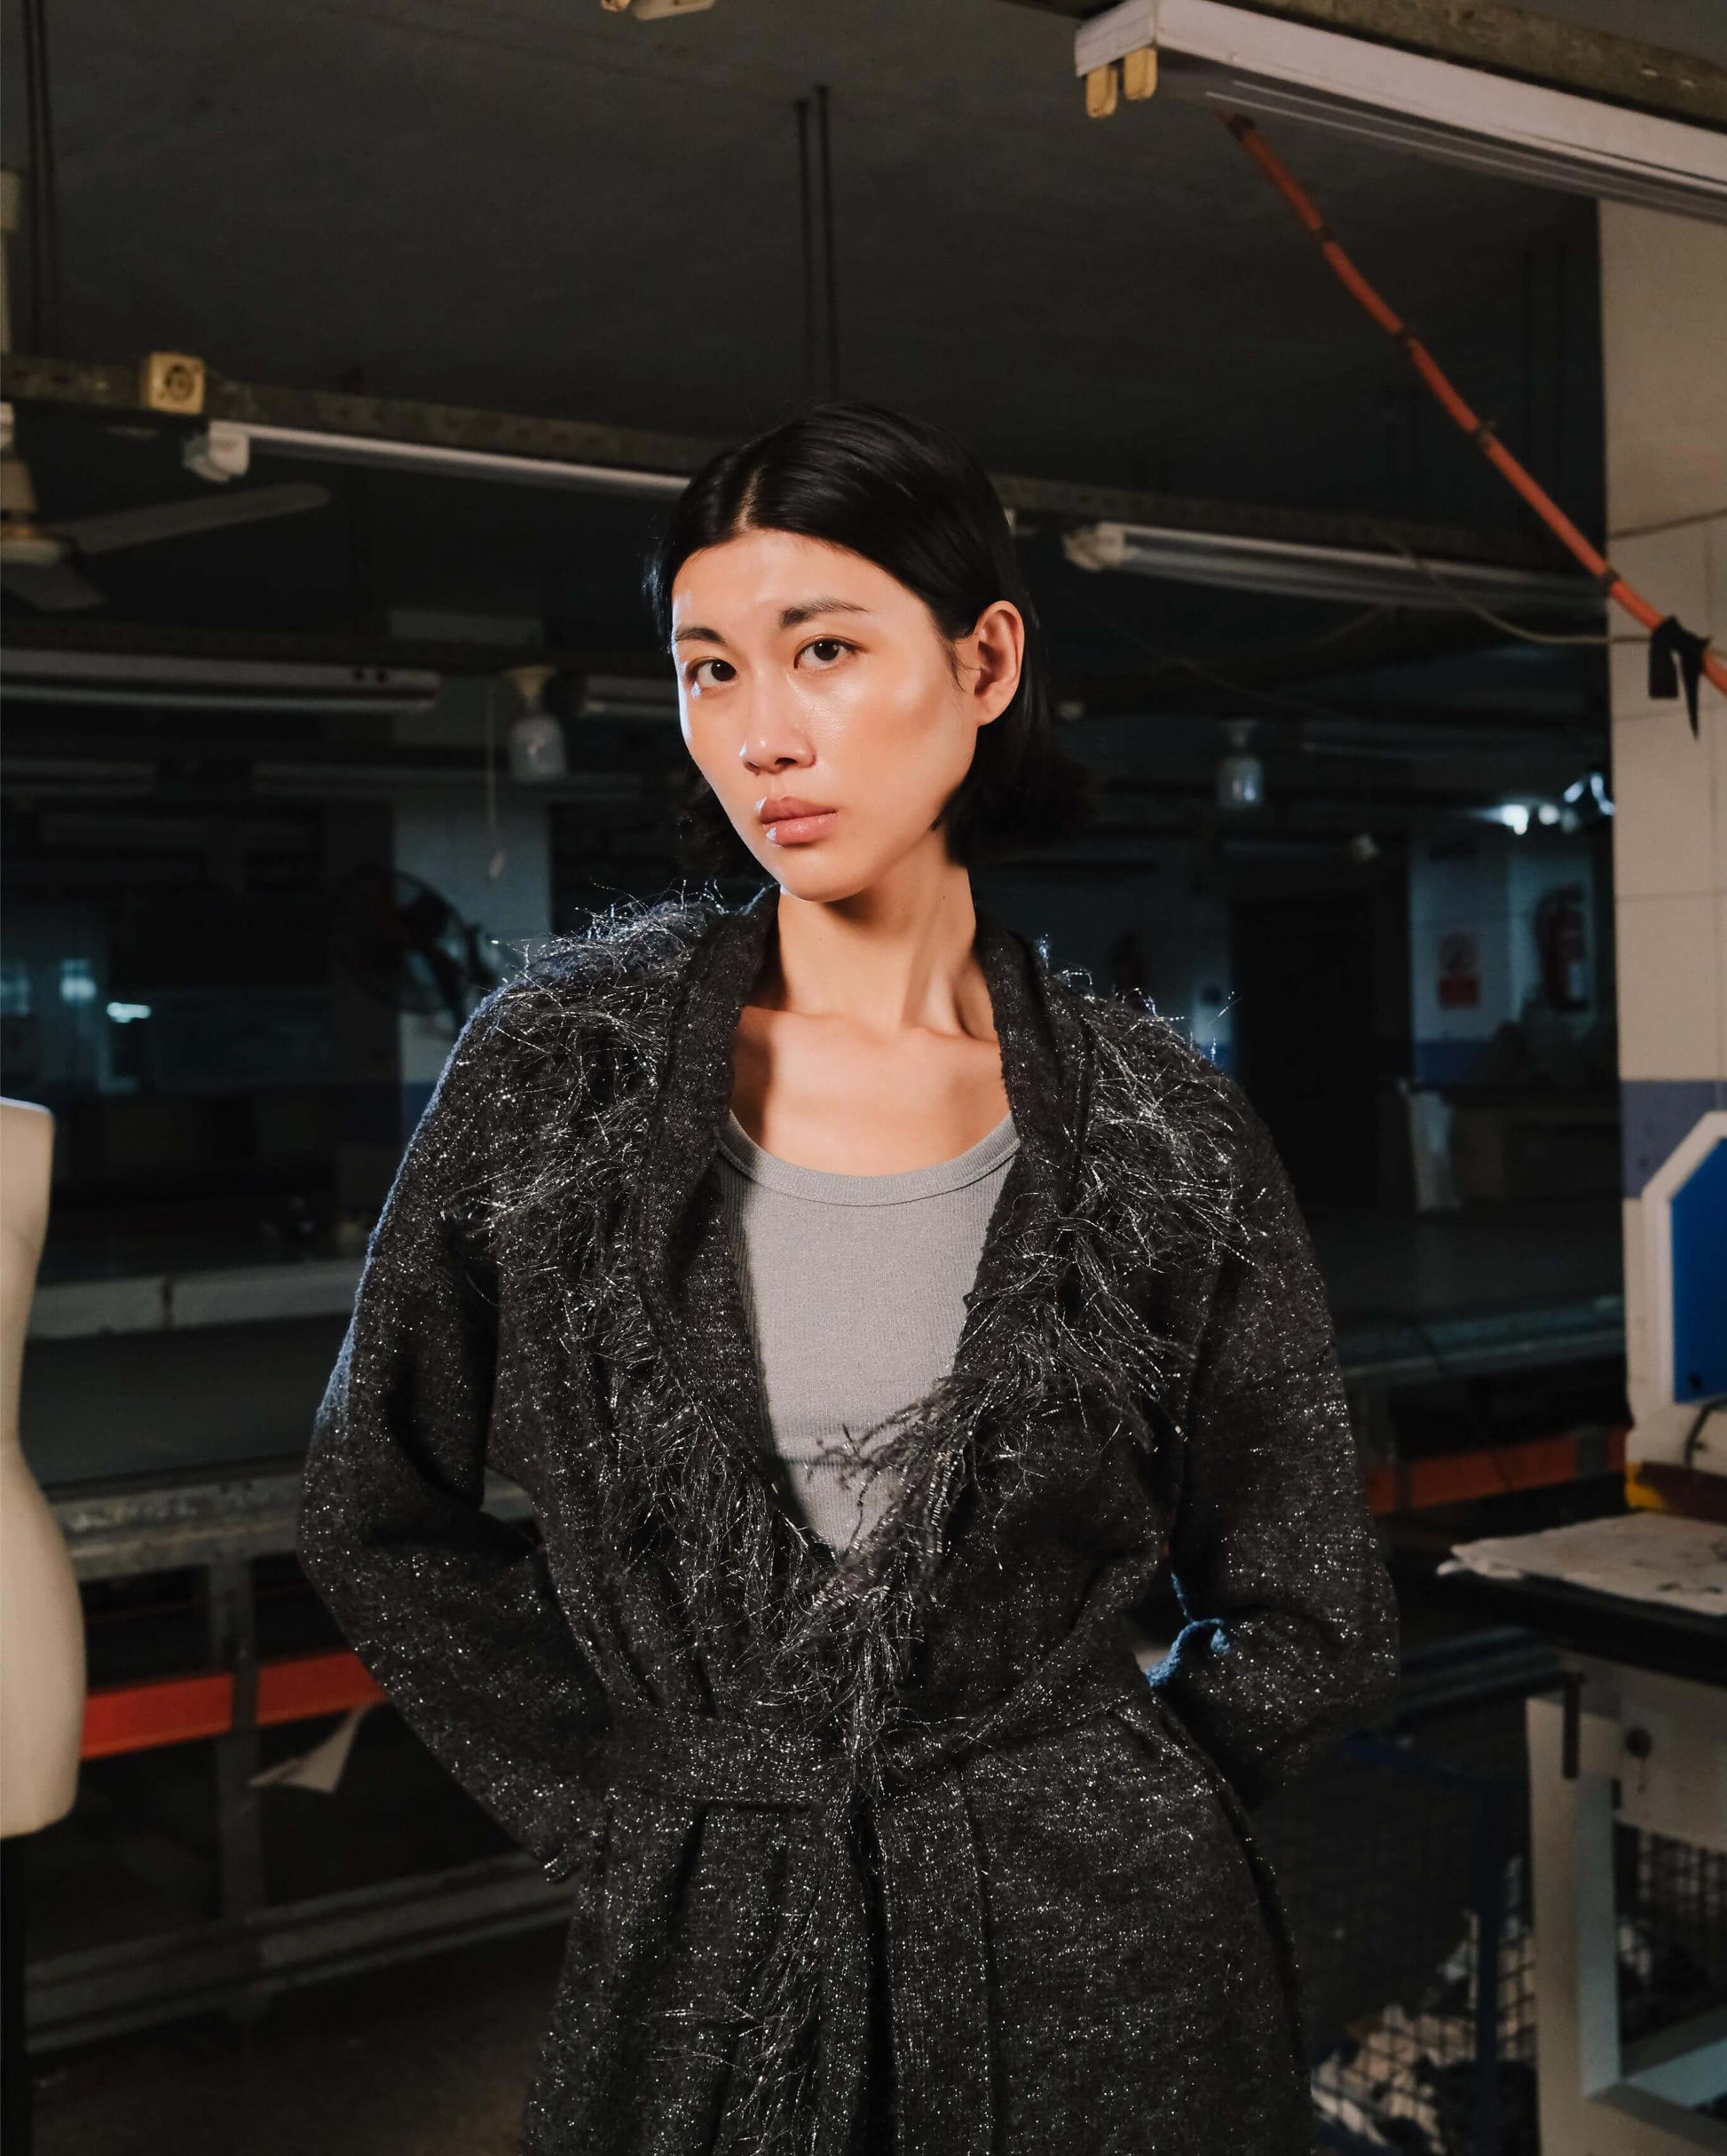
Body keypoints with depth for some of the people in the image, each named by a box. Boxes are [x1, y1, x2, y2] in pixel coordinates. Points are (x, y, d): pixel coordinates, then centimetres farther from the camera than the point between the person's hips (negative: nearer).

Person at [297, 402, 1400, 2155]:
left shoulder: (1160, 1128, -7)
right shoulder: (561, 1067, -7)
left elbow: (1307, 1622, 2)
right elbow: (378, 1519, 3)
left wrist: (1058, 1814, 0)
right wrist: (620, 1809, 1)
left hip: (1095, 1967, 0)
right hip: (694, 1965, 1)